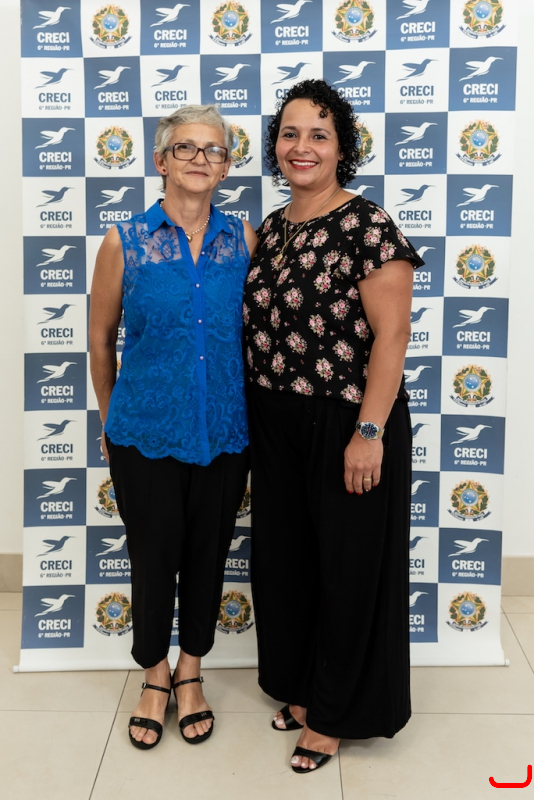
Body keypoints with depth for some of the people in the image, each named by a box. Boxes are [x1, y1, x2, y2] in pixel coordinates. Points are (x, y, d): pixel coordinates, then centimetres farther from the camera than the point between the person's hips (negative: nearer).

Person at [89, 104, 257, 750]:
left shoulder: (244, 238, 0)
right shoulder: (125, 242, -6)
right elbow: (101, 339, 4)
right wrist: (111, 420, 12)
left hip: (224, 435, 2)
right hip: (146, 436, -2)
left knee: (207, 556, 14)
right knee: (153, 559, 10)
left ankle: (190, 671, 38)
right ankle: (155, 675, 36)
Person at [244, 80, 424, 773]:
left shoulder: (367, 225, -12)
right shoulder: (271, 229, 9)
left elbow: (391, 334, -16)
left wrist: (369, 433, -20)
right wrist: (251, 417, 11)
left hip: (345, 427, -7)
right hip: (275, 427, 7)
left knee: (349, 565, 7)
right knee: (284, 558, 17)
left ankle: (336, 712, 28)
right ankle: (299, 685, 39)